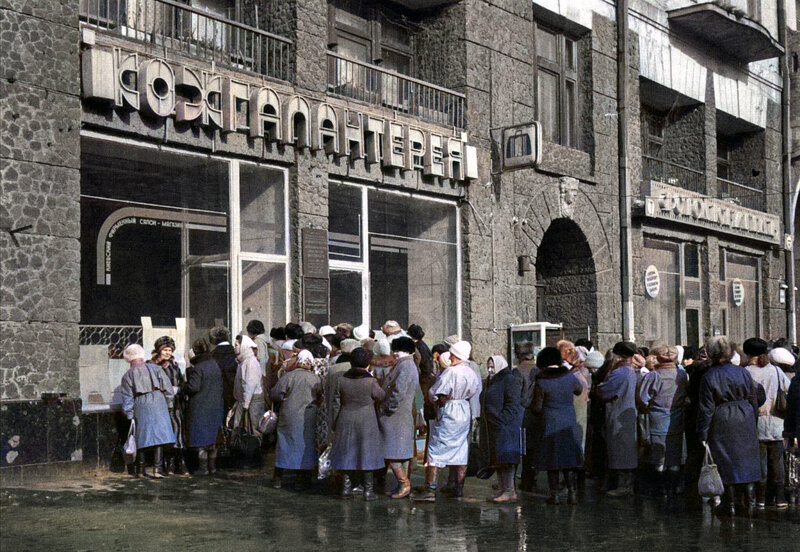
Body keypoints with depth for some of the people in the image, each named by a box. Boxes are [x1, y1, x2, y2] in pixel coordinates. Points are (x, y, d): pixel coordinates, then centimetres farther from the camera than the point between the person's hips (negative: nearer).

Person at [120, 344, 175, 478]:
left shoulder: (128, 375, 7)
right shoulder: (155, 368, 6)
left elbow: (127, 399, 2)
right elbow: (168, 389, 2)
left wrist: (130, 416, 6)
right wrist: (167, 402, 14)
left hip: (141, 407, 1)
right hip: (158, 403, -1)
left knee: (142, 437, 10)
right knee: (158, 435, -1)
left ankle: (140, 470, 16)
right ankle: (157, 469, -8)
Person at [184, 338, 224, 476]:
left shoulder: (198, 368, -15)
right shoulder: (215, 365, 5)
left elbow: (193, 387, -20)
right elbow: (220, 385, 9)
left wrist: (184, 389, -2)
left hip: (200, 407, -6)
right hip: (216, 406, 6)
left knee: (201, 439, 0)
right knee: (213, 439, 14)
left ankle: (204, 468, 1)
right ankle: (213, 467, 18)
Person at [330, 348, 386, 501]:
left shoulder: (341, 380, -3)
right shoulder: (371, 381, -13)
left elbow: (336, 404, 1)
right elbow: (382, 397, 1)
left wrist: (335, 425, 11)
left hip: (346, 422, 3)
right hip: (367, 422, -3)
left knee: (347, 454, 11)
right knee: (366, 454, 4)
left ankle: (346, 488, 12)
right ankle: (368, 490, 6)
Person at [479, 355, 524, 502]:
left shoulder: (510, 380, -9)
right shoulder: (490, 382, 20)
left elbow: (513, 404, -18)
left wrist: (502, 420, -23)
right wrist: (483, 423, 17)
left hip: (506, 428, -10)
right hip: (492, 428, 10)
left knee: (505, 457, -12)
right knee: (496, 459, 8)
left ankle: (510, 491, -12)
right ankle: (503, 489, 12)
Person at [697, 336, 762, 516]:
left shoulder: (709, 377, -13)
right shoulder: (743, 373, -1)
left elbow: (706, 409, -11)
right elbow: (754, 401, 7)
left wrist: (702, 435, -5)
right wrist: (753, 422, 20)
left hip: (722, 423, -3)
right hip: (745, 420, 3)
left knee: (727, 462, 6)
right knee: (747, 460, 13)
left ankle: (730, 504, 12)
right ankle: (750, 500, 11)